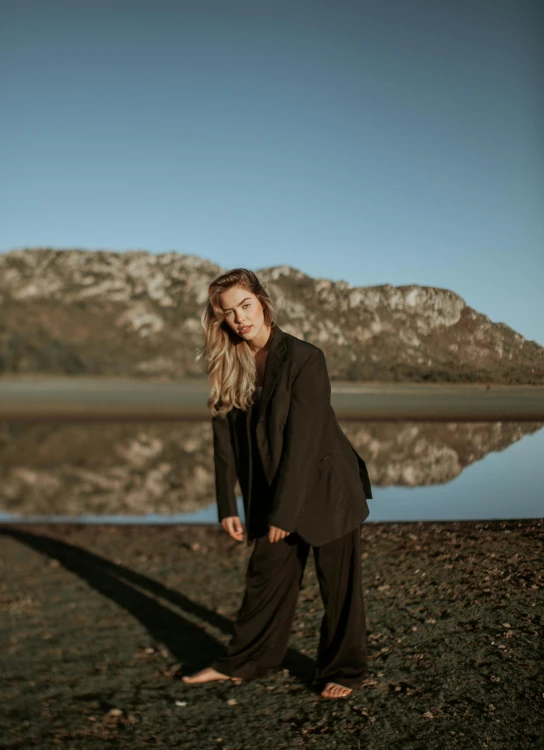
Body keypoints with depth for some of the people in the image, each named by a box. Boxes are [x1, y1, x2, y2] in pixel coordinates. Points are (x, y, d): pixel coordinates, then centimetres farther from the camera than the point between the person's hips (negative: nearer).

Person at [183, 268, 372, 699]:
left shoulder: (304, 358, -19)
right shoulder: (229, 367, -2)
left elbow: (303, 439, -21)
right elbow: (225, 438, 1)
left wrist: (285, 511, -20)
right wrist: (227, 505, -2)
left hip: (326, 486, -5)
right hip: (270, 492, 5)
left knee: (338, 584, 6)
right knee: (266, 575, 14)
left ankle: (344, 671, 24)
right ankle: (243, 663, 30)